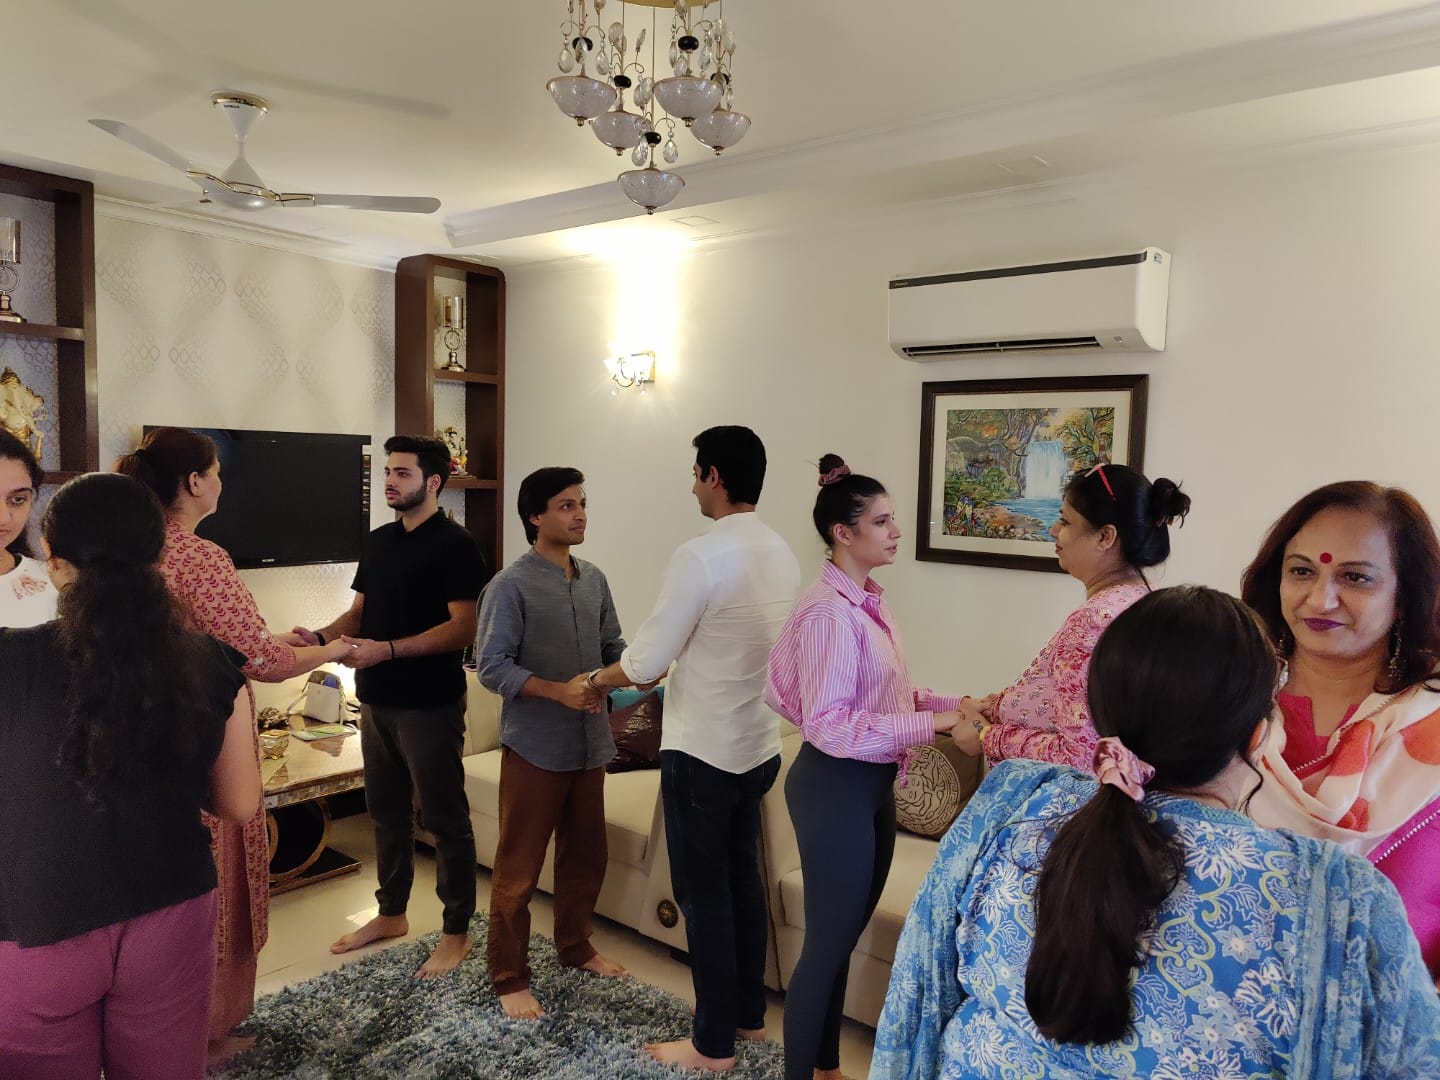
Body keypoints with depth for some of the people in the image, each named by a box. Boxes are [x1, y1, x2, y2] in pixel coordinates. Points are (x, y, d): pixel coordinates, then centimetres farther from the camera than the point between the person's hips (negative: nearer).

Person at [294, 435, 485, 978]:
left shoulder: (454, 545, -12)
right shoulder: (377, 542, 12)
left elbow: (463, 628, -19)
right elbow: (360, 610, 17)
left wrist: (387, 649, -25)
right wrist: (322, 636, -3)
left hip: (430, 705, -8)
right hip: (377, 702, 8)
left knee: (444, 819, 3)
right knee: (386, 811, 19)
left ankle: (457, 932, 17)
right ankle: (391, 913, 36)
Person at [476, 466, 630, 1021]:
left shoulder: (593, 580, 8)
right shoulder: (511, 585, -12)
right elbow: (491, 666, -15)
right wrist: (559, 691, -26)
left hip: (590, 744, 6)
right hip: (534, 747, -6)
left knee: (586, 854, 19)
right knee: (518, 868, 5)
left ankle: (575, 945, 39)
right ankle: (509, 976, 21)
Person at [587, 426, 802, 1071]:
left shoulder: (700, 557, -21)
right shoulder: (783, 555, 4)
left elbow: (646, 661, -18)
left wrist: (600, 678, 2)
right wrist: (673, 663, 18)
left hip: (702, 752, -8)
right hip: (758, 746, 8)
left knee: (704, 894, 6)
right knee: (743, 879, 20)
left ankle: (714, 1045, 20)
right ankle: (750, 1014, 35)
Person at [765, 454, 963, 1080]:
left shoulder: (869, 602, 8)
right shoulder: (829, 611, -21)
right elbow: (829, 724, -26)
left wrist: (955, 703, 0)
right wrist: (935, 724, -25)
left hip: (873, 783, 9)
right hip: (836, 786, -9)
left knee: (845, 935, 21)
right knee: (828, 942, 5)